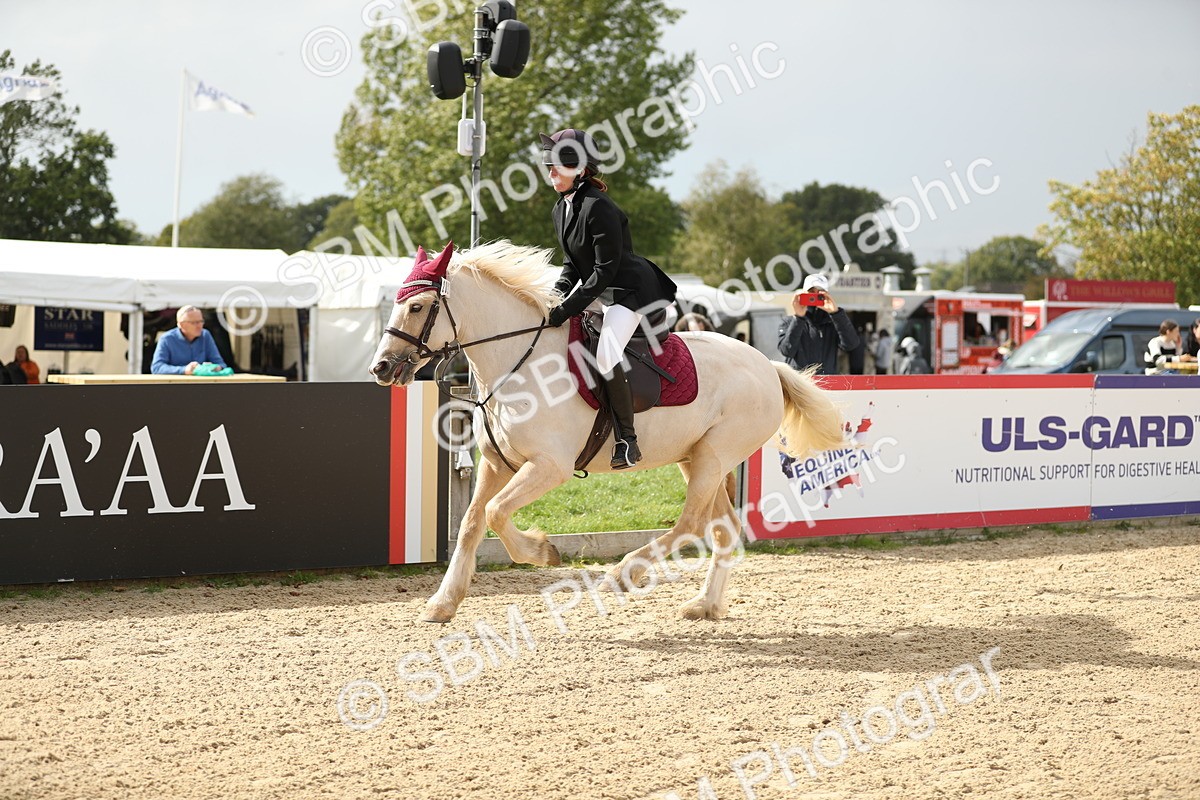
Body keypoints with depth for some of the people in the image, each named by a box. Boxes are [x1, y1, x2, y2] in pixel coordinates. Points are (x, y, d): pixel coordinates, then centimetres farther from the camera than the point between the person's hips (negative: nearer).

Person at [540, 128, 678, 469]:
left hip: (630, 290, -11)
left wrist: (567, 308, -25)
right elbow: (572, 262, 14)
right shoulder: (562, 209, 6)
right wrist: (558, 293, -6)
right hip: (599, 289, 11)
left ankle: (628, 440, -16)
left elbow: (605, 269, -25)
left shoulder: (598, 207, -24)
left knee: (606, 357, -26)